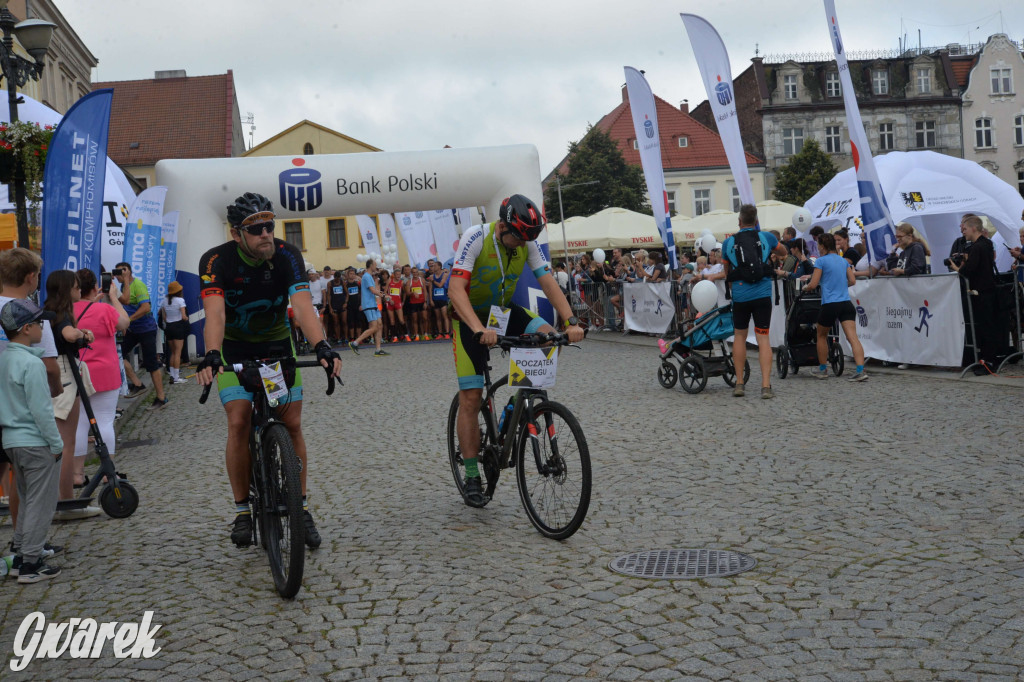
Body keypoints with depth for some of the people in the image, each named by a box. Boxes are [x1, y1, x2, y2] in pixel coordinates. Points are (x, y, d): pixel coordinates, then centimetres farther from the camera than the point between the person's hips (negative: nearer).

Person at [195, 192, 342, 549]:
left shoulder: (287, 255, -21)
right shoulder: (216, 260, -24)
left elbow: (303, 304, -35)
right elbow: (214, 312, -38)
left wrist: (321, 347, -51)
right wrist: (211, 355, -57)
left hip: (277, 345, 1)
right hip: (235, 348, -1)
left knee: (292, 424, -5)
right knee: (239, 422, -14)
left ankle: (301, 509, 8)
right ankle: (242, 511, 1)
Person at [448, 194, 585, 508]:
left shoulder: (528, 243, -12)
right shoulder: (476, 238, -26)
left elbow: (548, 283, -14)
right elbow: (455, 288, -35)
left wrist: (571, 322, -29)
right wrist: (480, 330, -49)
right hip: (470, 317, -4)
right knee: (470, 399, -8)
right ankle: (472, 477, 1)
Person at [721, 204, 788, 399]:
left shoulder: (729, 242, 2)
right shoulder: (766, 237, 3)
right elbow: (783, 252, 25)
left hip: (740, 296, 0)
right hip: (763, 295, 0)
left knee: (740, 336, 14)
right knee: (763, 338, 1)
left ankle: (739, 383, 16)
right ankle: (766, 386, -5)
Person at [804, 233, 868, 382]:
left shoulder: (821, 261, -3)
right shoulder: (843, 260, 15)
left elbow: (813, 284, -6)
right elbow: (852, 281, 14)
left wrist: (806, 287, 15)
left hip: (830, 304, -4)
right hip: (846, 304, 4)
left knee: (822, 336, 18)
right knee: (853, 337, -7)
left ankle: (822, 370, 25)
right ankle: (860, 371, -19)